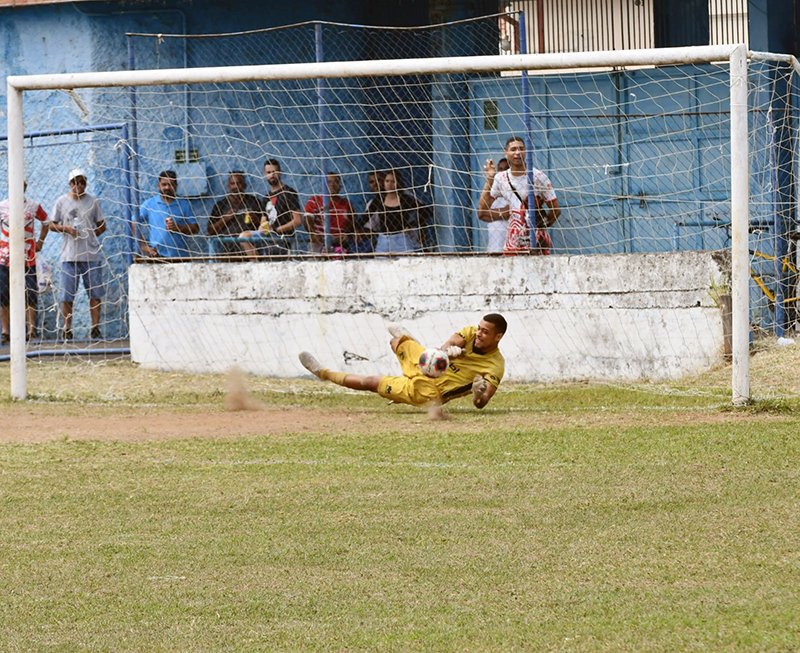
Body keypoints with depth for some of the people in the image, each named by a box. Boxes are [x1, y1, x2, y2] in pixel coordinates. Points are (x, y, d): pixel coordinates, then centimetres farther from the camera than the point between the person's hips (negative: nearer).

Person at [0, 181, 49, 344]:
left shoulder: (34, 206, 4)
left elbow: (46, 222, 20)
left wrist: (40, 242, 11)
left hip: (27, 258, 0)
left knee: (30, 295, -3)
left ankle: (32, 330, 2)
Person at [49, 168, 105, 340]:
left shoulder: (92, 201, 10)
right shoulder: (61, 202, 8)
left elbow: (102, 226, 14)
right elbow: (52, 224, 11)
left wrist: (91, 234, -3)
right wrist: (65, 228, -8)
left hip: (91, 254, 1)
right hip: (69, 255, -1)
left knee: (95, 294, -1)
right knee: (67, 295, -3)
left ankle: (95, 328, 4)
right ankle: (66, 329, 2)